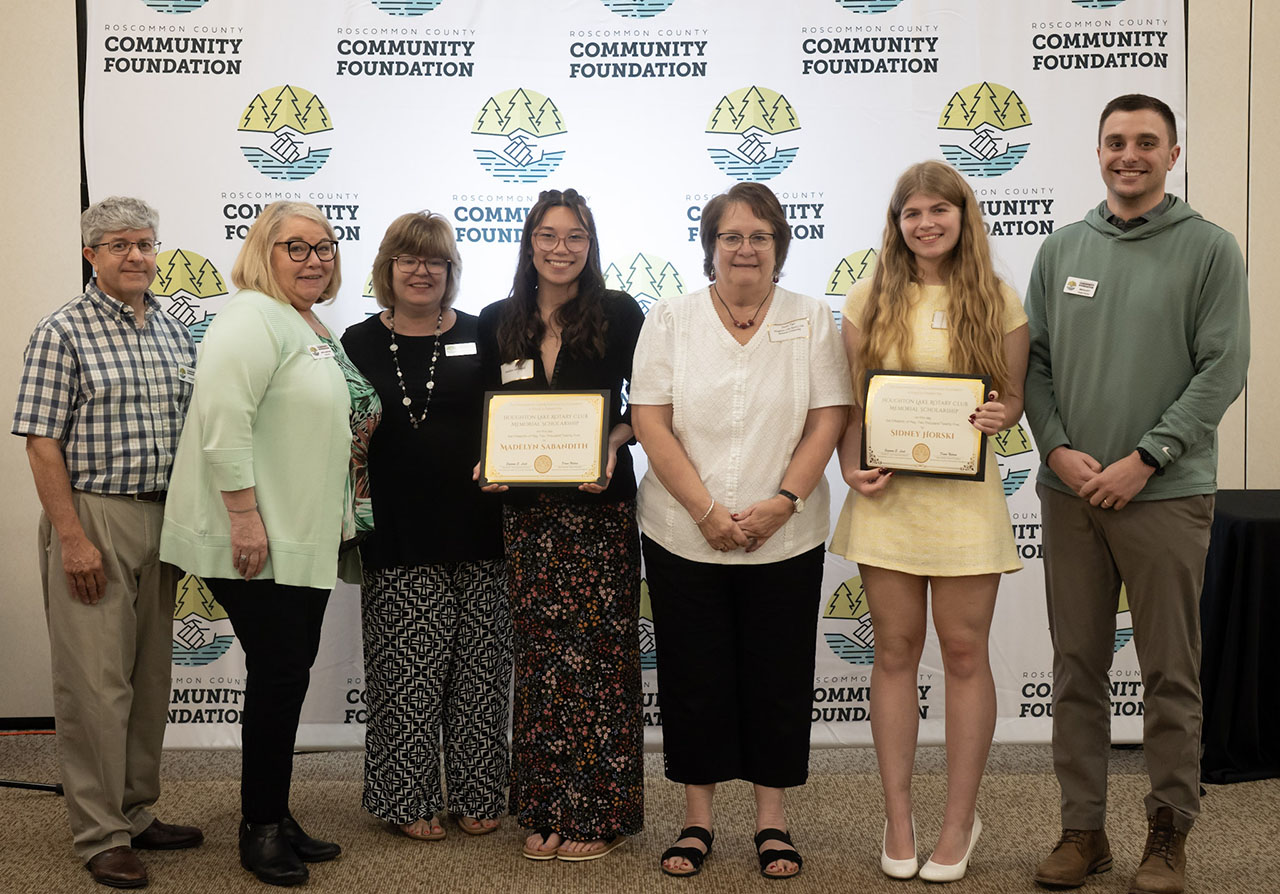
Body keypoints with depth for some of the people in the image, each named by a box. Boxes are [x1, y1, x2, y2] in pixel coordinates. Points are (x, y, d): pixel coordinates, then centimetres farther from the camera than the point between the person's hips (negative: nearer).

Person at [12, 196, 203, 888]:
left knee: (150, 675, 12)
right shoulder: (63, 332, -6)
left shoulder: (175, 335, 11)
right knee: (95, 679, -2)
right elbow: (42, 442, -10)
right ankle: (101, 836, 8)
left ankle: (136, 813, 25)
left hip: (161, 519, 6)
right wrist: (72, 537, -15)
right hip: (92, 517, -6)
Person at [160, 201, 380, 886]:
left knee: (289, 675, 13)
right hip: (255, 543, -9)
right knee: (279, 674, -5)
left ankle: (276, 820, 24)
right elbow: (224, 424, -22)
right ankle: (260, 829, 10)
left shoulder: (314, 328, 17)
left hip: (303, 539, 9)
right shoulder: (252, 318, -13)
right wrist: (246, 518, -25)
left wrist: (363, 420, 13)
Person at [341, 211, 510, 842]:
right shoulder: (360, 343, 7)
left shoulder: (480, 338, 7)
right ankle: (410, 800, 15)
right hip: (399, 537, -1)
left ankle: (477, 796, 20)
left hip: (477, 531, 1)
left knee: (479, 670, 7)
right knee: (407, 673, 1)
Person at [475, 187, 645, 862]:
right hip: (526, 507, 3)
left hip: (600, 504, -3)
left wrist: (614, 442, -15)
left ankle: (598, 814, 9)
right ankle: (545, 811, 17)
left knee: (596, 650, -1)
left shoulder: (618, 313, 0)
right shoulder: (498, 322, 9)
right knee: (539, 653, 6)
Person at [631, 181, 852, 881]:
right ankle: (696, 819, 22)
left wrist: (781, 503, -13)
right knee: (694, 679, 6)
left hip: (785, 539, 0)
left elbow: (828, 421, -1)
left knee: (778, 680, 6)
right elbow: (651, 423, -4)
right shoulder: (670, 320, 3)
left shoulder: (812, 321, 5)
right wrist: (707, 511, -12)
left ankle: (772, 822, 21)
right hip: (684, 535, 0)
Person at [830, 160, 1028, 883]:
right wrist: (851, 466, -10)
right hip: (887, 494, 1)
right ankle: (899, 819, 18)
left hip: (965, 494, -1)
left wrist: (1002, 414, -15)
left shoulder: (999, 302, 3)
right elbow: (848, 401, 5)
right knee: (895, 652, 7)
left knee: (965, 653, 4)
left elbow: (1015, 396, 8)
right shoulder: (871, 300, 5)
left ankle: (961, 820, 18)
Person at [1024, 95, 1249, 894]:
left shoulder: (1209, 249, -1)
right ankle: (1083, 828, 20)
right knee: (1078, 666, 9)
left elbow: (1222, 370, -7)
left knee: (1171, 673, 4)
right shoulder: (1062, 250, 10)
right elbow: (1035, 362, 8)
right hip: (1071, 492, 3)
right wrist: (1058, 449, -7)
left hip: (1166, 495, -3)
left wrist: (1144, 459, -13)